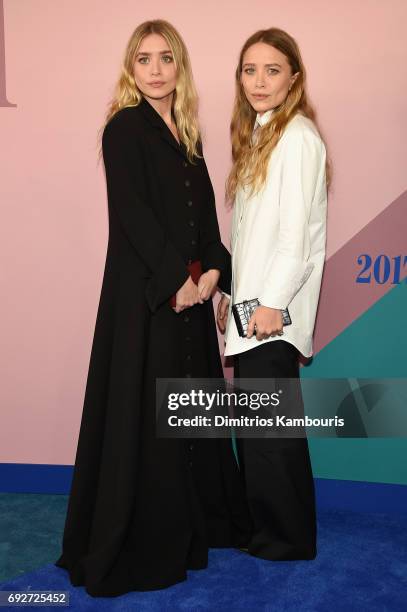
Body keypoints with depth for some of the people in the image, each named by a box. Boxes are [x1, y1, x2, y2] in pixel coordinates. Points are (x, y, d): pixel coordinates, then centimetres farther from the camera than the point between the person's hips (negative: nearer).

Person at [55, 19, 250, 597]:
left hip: (190, 291, 7)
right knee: (142, 411, -2)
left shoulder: (186, 133, 15)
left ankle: (195, 523, 30)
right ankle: (132, 544, 13)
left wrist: (212, 269, -4)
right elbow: (131, 212, -15)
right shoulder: (124, 127, -6)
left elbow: (205, 210, 11)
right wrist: (175, 278, -16)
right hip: (142, 293, -7)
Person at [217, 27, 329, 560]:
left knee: (269, 426, 0)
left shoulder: (297, 136, -10)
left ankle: (290, 538, 16)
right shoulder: (258, 135, 16)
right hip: (249, 303, 8)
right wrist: (232, 293, 14)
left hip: (273, 309, -8)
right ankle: (262, 525, 27)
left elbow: (297, 229, -17)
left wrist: (272, 303, -18)